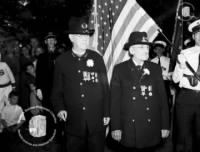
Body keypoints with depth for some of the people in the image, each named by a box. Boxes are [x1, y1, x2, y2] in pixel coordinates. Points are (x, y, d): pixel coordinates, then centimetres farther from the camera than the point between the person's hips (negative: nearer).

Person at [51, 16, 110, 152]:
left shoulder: (97, 58, 4)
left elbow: (105, 87, 6)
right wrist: (60, 108, -11)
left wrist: (106, 113, 4)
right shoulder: (62, 61, 2)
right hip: (73, 122, 0)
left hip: (97, 122, 1)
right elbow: (57, 90, 5)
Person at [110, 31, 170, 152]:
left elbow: (162, 98, 4)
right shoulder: (119, 69, -1)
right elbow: (115, 100, -2)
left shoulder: (155, 69, 4)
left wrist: (165, 126, 2)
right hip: (128, 129, -1)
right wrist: (115, 127, -6)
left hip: (151, 129, 2)